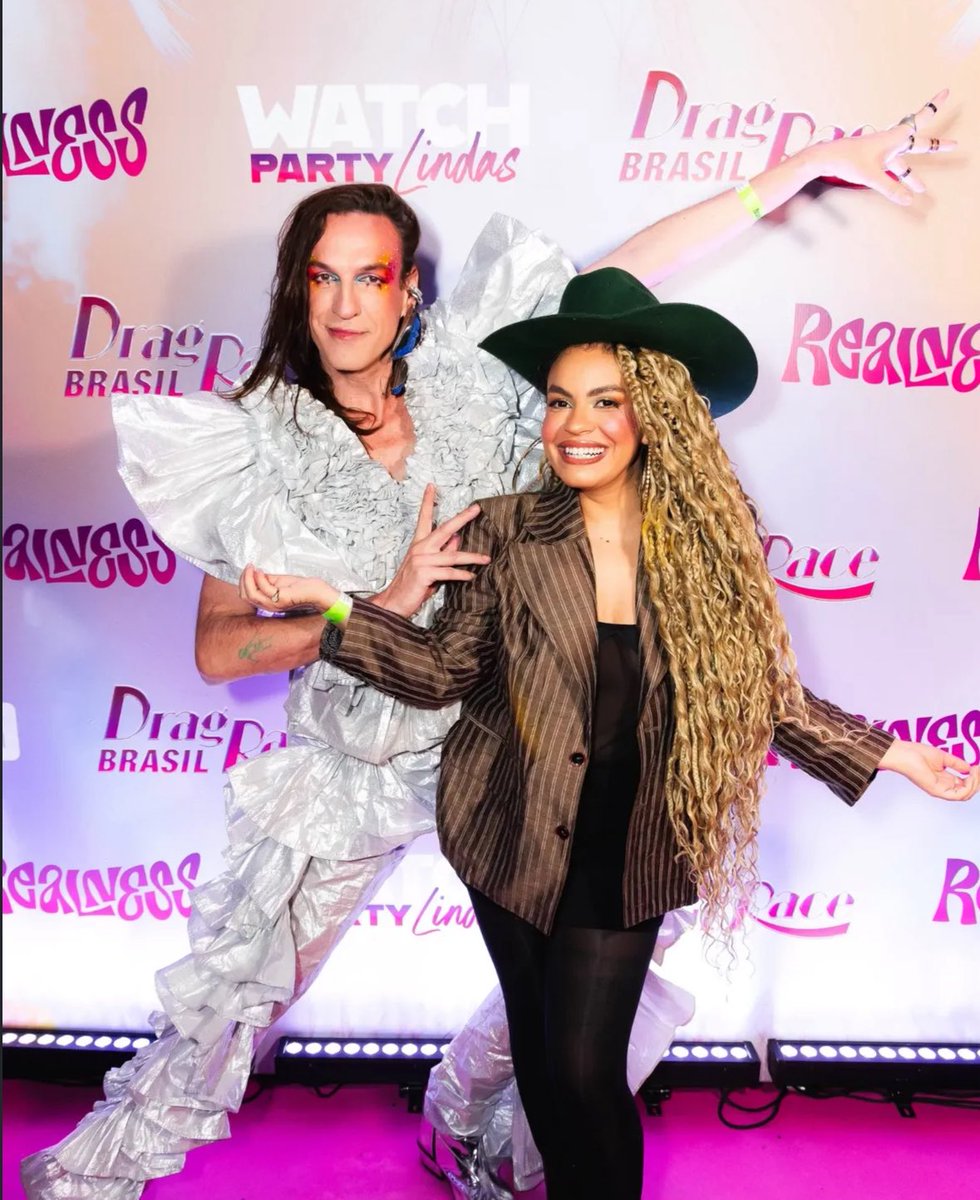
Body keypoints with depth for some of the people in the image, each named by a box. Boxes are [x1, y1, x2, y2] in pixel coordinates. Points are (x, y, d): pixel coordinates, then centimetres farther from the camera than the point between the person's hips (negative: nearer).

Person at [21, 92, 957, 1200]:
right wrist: (387, 604, -24)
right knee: (232, 988, 9)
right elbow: (217, 651, -11)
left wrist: (804, 166, -6)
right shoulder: (259, 447, -10)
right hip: (352, 765, -1)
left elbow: (619, 277, -6)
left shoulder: (464, 374, -8)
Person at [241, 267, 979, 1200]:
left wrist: (891, 755, 1)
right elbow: (445, 669, -8)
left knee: (587, 1070, 1)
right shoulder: (505, 532, -8)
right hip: (513, 840, 1)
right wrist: (329, 606, -17)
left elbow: (760, 693, -1)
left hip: (628, 852, -1)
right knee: (538, 1049, 18)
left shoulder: (711, 543, -7)